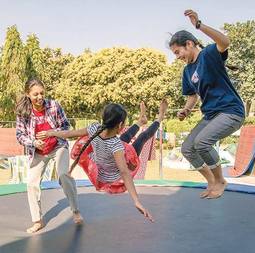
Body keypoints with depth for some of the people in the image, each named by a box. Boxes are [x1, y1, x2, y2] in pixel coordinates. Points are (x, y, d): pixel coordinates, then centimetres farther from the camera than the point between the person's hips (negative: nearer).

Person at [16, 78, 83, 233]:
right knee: (32, 183, -1)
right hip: (38, 152, 3)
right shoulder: (23, 112, -14)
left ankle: (76, 211, -3)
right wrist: (34, 142, -25)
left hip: (58, 146, -2)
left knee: (64, 174, -22)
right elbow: (20, 135, -7)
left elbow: (65, 125, -7)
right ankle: (37, 221, 16)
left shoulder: (53, 105, -17)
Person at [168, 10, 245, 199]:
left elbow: (225, 42, -35)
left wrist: (199, 25, -45)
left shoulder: (208, 54, -12)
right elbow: (193, 96, 20)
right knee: (187, 149, 3)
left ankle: (220, 180, -2)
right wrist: (186, 110, -1)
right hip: (210, 115, 9)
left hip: (231, 111, -9)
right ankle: (212, 182, 19)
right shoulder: (188, 70, 11)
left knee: (201, 142, -27)